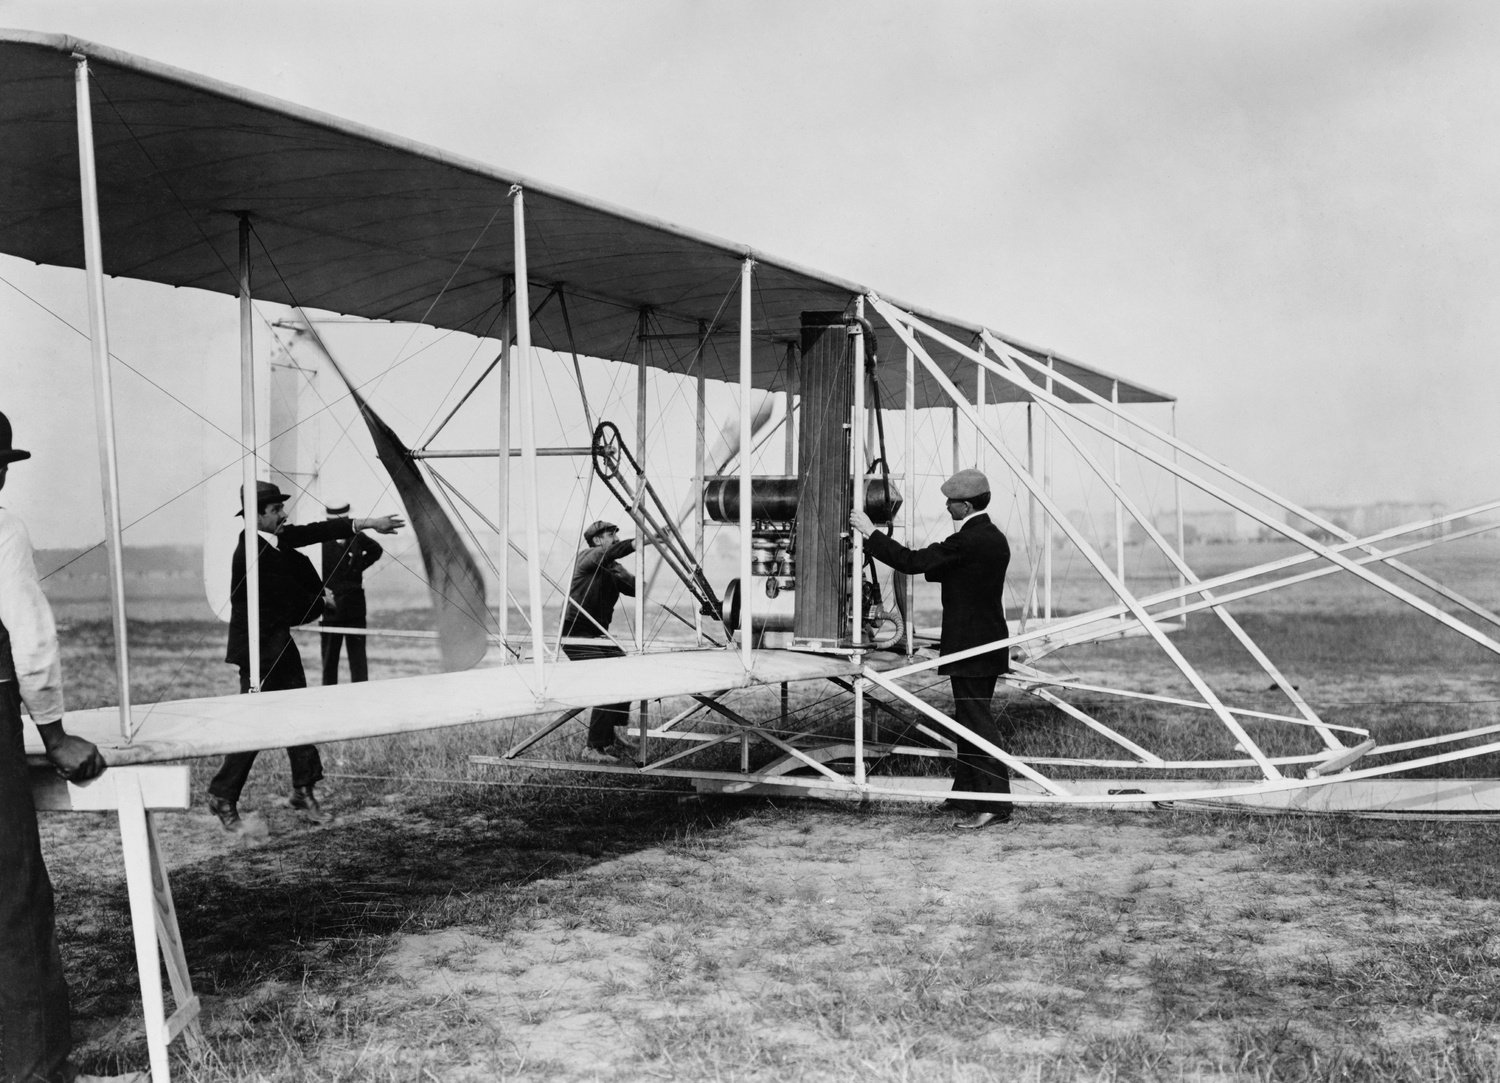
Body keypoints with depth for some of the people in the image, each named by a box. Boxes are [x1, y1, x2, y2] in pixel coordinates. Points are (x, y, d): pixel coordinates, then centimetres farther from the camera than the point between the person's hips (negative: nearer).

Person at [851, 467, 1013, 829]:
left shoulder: (967, 542, -20)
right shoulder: (994, 538, 11)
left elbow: (912, 562, -20)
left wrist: (870, 532, -12)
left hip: (970, 648, -10)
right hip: (988, 644, 10)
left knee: (978, 723, -7)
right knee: (970, 720, 18)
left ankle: (994, 804, -6)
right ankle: (966, 793, 27)